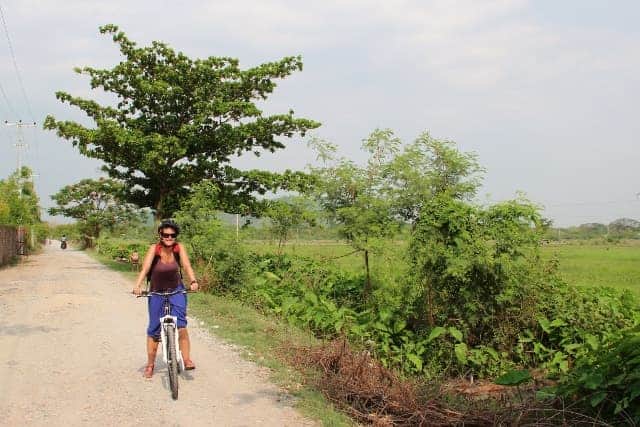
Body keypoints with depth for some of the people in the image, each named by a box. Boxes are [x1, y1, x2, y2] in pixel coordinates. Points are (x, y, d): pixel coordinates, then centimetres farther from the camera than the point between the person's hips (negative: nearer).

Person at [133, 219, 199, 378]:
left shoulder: (179, 248, -13)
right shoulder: (154, 249, -18)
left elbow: (186, 265, -23)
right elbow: (145, 267, -29)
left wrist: (193, 281, -42)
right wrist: (138, 285, -45)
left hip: (176, 291, 0)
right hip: (157, 293, 0)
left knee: (180, 325, -18)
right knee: (154, 329, 6)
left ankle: (187, 359, -9)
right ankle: (150, 364, 22)